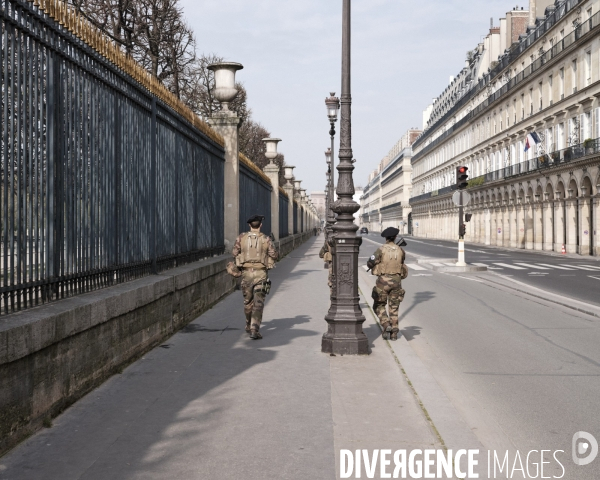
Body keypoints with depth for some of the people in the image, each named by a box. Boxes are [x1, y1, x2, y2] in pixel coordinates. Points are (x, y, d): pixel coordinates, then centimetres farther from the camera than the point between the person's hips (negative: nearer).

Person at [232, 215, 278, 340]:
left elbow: (235, 253, 3)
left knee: (248, 301, 18)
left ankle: (249, 325, 34)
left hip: (246, 272, 2)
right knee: (258, 302, -3)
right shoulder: (266, 239, -4)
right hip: (260, 273, -2)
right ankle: (254, 330, -13)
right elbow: (274, 255, -4)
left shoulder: (241, 238, -1)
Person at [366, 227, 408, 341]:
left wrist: (376, 264, 11)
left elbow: (370, 263, -11)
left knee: (379, 306, 12)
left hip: (383, 281, -3)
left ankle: (386, 325, -8)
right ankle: (394, 333, 10)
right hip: (396, 281, 3)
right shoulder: (400, 251, 0)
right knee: (394, 308, 11)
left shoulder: (381, 250, -11)